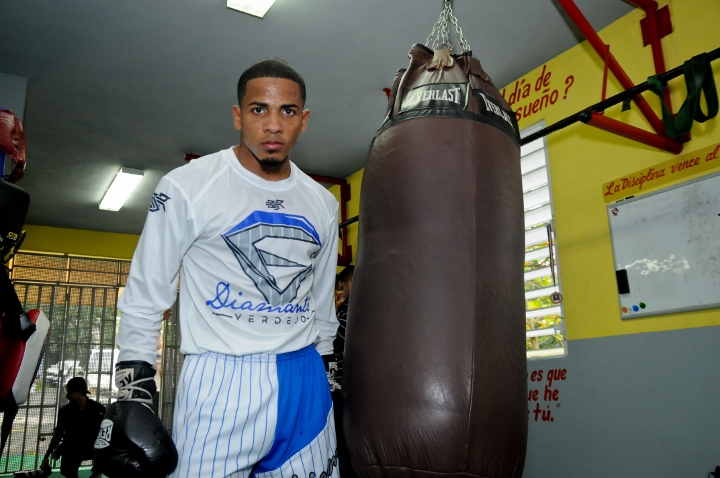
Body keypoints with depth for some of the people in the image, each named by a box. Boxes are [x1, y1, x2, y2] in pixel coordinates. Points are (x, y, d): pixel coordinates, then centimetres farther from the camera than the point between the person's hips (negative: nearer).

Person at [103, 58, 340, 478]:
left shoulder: (323, 204, 7)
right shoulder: (188, 187, -6)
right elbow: (145, 297, 0)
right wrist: (134, 393, -3)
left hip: (304, 380, 4)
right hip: (219, 382, -4)